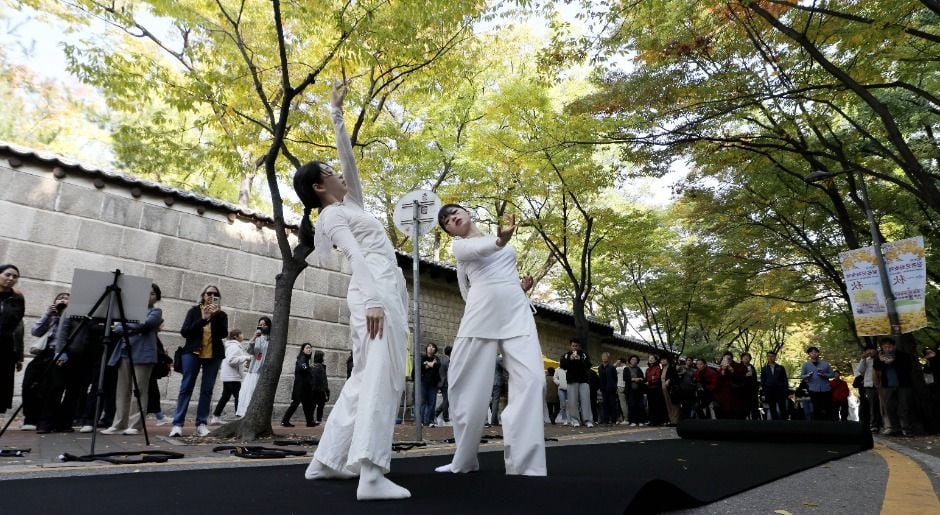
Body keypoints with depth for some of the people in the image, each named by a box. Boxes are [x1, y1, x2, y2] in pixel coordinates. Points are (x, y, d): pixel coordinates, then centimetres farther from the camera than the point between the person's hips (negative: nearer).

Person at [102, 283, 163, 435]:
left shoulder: (156, 311, 8)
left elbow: (145, 324, -12)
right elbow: (118, 327, 11)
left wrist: (124, 325, -5)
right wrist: (118, 329, -10)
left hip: (142, 353, -5)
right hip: (125, 352, 5)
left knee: (139, 390, -5)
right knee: (122, 390, 4)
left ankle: (135, 425, -3)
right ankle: (119, 424, 8)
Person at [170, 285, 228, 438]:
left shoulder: (221, 315, 9)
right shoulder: (194, 311, 7)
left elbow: (224, 333, -6)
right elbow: (184, 332, -3)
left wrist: (216, 315, -16)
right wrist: (203, 319, -13)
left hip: (213, 355, 1)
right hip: (193, 352, -1)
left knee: (207, 389, 0)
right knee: (186, 387, -5)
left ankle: (201, 424, 3)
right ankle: (177, 424, -5)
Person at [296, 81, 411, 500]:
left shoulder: (351, 205, 25)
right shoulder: (333, 215, 1)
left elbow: (348, 157, 29)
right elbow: (357, 256, -15)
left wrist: (337, 113, 32)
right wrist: (373, 300, -25)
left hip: (388, 294, 9)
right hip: (375, 294, -9)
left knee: (364, 379, 9)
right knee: (381, 378, -17)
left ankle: (327, 460, 15)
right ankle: (371, 475, -21)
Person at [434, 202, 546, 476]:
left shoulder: (500, 240, 22)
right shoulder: (460, 246, 6)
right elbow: (483, 248, -17)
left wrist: (520, 287, 12)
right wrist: (501, 239, -38)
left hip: (517, 311, 3)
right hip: (481, 315, -3)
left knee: (530, 379, -15)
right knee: (468, 385, -1)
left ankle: (525, 466, -15)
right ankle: (464, 460, 19)